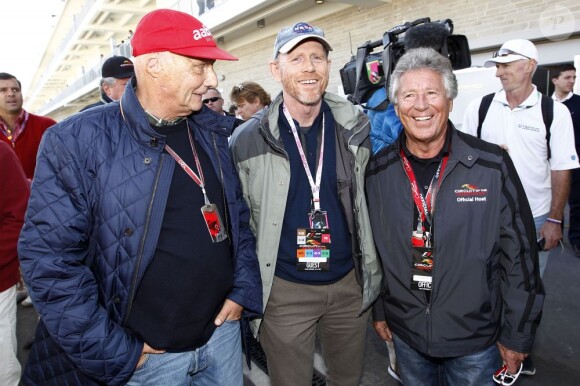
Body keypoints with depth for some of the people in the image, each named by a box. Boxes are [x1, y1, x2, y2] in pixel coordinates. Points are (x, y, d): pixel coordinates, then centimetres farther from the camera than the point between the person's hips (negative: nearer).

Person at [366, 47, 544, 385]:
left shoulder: (493, 165, -13)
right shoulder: (379, 171, -7)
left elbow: (520, 256, -8)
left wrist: (517, 335, -4)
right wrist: (379, 311, 8)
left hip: (476, 338, -2)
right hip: (405, 334, 2)